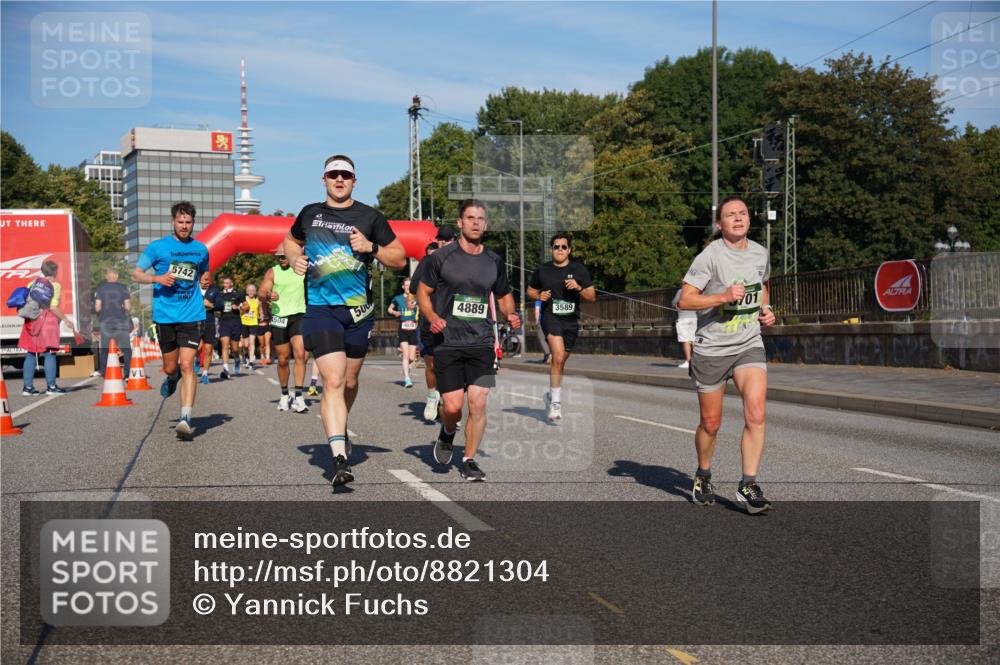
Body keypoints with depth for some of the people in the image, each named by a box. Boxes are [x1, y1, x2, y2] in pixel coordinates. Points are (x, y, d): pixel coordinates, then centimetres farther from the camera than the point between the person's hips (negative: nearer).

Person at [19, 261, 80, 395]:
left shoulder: (33, 283, 9)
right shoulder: (55, 285, -6)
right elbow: (54, 307, -13)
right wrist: (66, 320, -6)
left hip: (32, 322, 5)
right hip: (48, 322, -5)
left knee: (30, 355, 8)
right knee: (49, 354, 1)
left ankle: (28, 387, 9)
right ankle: (51, 386, 2)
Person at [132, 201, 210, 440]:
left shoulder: (201, 249, 9)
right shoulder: (157, 247, 2)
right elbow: (136, 274, 3)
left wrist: (190, 286, 11)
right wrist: (157, 278, -15)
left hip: (192, 315, 0)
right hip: (165, 315, 0)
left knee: (187, 365, -13)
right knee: (170, 367, 10)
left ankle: (186, 419, -16)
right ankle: (172, 378, 49)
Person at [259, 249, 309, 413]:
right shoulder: (272, 272, 5)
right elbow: (261, 294, -4)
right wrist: (268, 296, -26)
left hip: (299, 315, -1)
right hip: (279, 318, 1)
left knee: (300, 354, -18)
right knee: (283, 359, 8)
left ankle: (298, 396, -18)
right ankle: (284, 395, 26)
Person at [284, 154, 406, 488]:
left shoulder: (370, 217, 4)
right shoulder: (309, 213, 9)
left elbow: (400, 259, 6)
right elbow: (291, 240, 28)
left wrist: (371, 248, -12)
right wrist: (295, 259, 6)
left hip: (358, 310, 1)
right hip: (320, 308, -1)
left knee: (349, 381, 14)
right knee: (332, 381, -15)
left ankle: (338, 426, 44)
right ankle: (339, 458, -19)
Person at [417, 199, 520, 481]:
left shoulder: (494, 261, 9)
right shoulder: (441, 257, -1)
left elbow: (504, 295, 23)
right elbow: (423, 292, 7)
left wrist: (510, 314, 2)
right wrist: (432, 317, -11)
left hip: (482, 343, 2)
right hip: (447, 343, -2)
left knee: (478, 403, -8)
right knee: (453, 406, -5)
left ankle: (469, 459, 10)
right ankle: (447, 434, 31)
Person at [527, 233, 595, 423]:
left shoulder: (579, 270, 4)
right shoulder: (542, 270, 4)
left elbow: (592, 297, 3)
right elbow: (530, 290, 18)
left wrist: (578, 288, -16)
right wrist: (539, 296, -4)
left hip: (571, 320, 3)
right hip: (550, 316, -3)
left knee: (560, 361, 14)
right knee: (558, 356, -23)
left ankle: (552, 393, 38)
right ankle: (556, 402, -17)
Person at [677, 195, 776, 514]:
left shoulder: (761, 253, 6)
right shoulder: (710, 256, -11)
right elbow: (684, 300, -16)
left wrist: (765, 310, 9)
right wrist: (723, 296, -26)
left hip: (750, 346, 3)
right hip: (711, 348, -3)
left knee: (756, 415, -16)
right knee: (711, 423, 8)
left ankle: (748, 485, -8)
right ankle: (703, 476, 33)